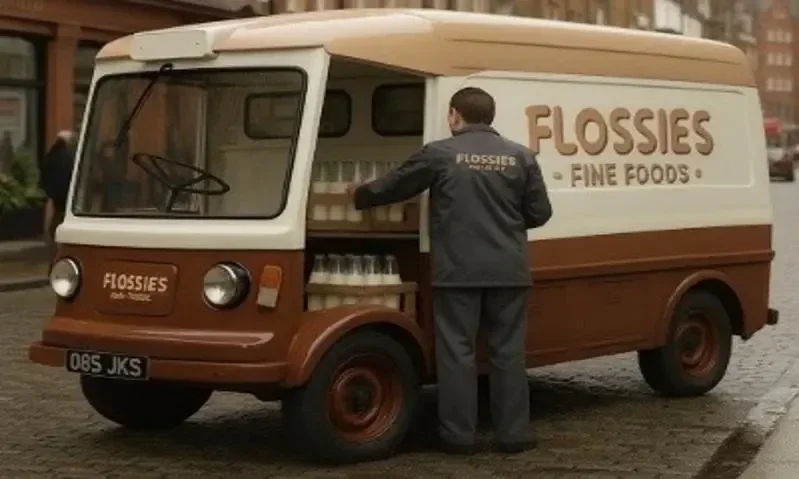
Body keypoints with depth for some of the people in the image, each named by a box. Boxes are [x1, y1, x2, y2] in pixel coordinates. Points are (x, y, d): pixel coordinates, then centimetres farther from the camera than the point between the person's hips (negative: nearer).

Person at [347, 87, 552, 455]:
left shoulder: (439, 154, -2)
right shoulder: (520, 156, 5)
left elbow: (393, 187, 8)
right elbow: (539, 213, 8)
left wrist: (359, 195, 28)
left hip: (457, 271, -2)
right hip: (508, 271, 2)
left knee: (457, 352, 3)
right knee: (508, 352, 8)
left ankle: (458, 436, 5)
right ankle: (512, 434, 10)